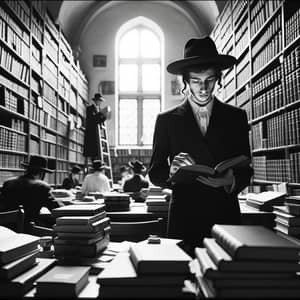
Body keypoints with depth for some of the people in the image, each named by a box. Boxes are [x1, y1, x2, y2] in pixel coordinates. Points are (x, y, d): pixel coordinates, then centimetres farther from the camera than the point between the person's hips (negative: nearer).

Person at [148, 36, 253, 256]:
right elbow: (154, 173, 4)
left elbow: (246, 171, 7)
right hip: (184, 221, -1)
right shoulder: (167, 120, 4)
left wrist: (230, 181, -14)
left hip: (227, 218, 1)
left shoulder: (236, 117, 7)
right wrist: (171, 172, -17)